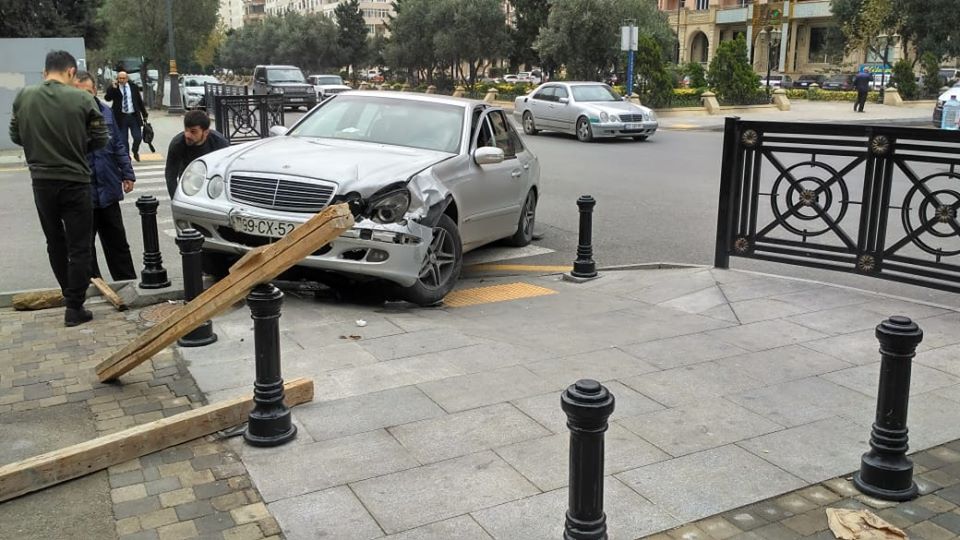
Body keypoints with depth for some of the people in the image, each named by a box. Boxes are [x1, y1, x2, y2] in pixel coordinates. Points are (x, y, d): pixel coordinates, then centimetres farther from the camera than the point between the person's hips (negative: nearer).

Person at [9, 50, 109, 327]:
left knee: (55, 242, 20)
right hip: (75, 181, -3)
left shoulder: (24, 97, -3)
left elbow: (15, 135, 6)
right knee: (79, 247, 5)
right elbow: (100, 139, -6)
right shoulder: (82, 99, -13)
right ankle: (74, 308, 6)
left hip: (41, 181, 4)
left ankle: (70, 295, 30)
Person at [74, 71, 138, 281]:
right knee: (85, 245, 5)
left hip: (108, 190, 5)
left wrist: (127, 174, 12)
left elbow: (118, 146, 14)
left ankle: (128, 282, 27)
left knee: (117, 242, 16)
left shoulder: (105, 112, 6)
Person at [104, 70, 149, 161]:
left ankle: (135, 151, 27)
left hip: (134, 116, 1)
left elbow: (140, 101, 9)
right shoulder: (113, 88, 1)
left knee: (138, 137, -3)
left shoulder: (134, 87, 5)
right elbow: (107, 98, -14)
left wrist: (144, 115, 10)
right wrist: (113, 88, -23)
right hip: (121, 117, -1)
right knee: (123, 139, 2)